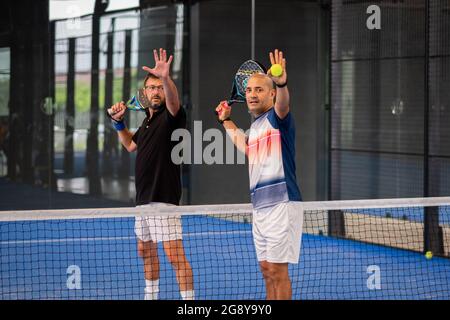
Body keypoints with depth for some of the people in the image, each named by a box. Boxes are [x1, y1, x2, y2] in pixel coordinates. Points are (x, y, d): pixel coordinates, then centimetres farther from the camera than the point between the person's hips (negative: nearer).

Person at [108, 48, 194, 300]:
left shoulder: (171, 116, -10)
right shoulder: (148, 119, 16)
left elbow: (174, 101, -35)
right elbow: (131, 145, 33)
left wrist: (166, 79, -54)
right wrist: (119, 122, 18)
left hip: (164, 198, -9)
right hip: (143, 199, 10)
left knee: (175, 255, -13)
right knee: (146, 251, 20)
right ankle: (151, 296, 34)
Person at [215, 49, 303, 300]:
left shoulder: (277, 117, -7)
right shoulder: (255, 126, 18)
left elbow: (283, 103, -33)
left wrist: (282, 83, -54)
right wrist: (226, 121, 44)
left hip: (281, 204, -9)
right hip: (260, 206, 9)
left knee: (277, 269, -7)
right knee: (267, 269, 12)